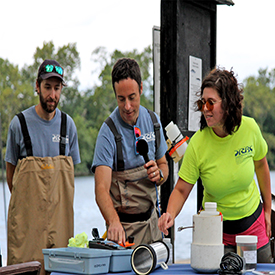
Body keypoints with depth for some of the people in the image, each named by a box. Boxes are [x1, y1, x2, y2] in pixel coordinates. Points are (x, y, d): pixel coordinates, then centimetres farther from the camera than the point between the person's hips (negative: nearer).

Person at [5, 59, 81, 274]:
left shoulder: (68, 124, 7)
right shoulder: (20, 124, -3)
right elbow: (11, 171, 6)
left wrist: (61, 204, 9)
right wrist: (26, 203, 9)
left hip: (60, 216, 3)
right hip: (27, 216, -3)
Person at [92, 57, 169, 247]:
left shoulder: (153, 121, 3)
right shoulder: (109, 132, -16)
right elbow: (101, 188, -25)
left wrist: (159, 174, -8)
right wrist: (113, 222, -43)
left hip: (151, 221, 5)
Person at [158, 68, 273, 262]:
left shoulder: (249, 128, -13)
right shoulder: (198, 144, -20)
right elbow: (181, 190, -15)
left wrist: (268, 211, 11)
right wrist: (171, 214, -35)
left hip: (253, 223, 2)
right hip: (216, 228, -2)